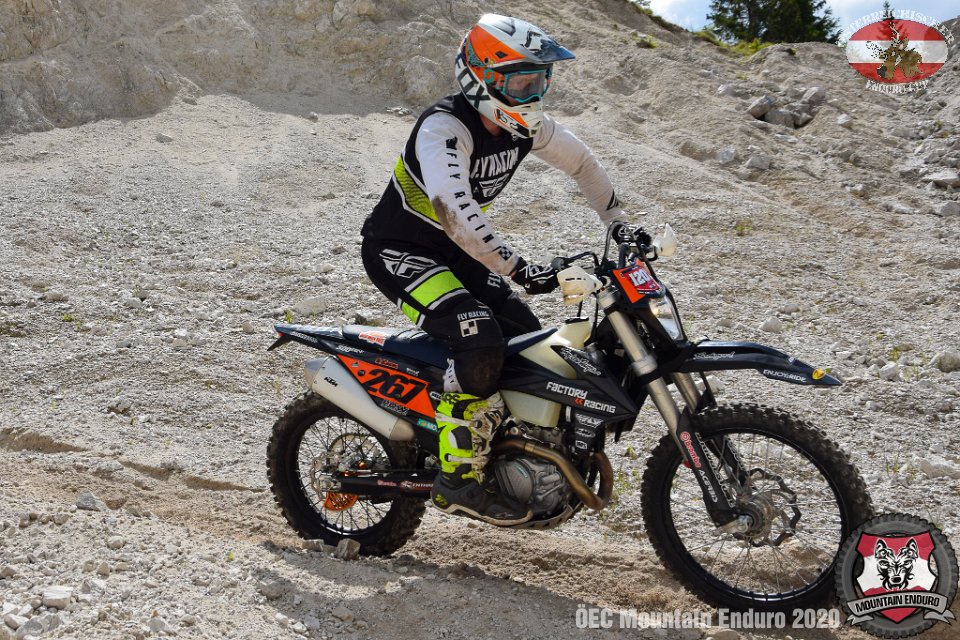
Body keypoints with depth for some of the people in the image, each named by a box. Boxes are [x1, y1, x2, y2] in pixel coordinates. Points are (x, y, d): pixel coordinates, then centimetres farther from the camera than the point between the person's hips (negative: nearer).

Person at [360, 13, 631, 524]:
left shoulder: (525, 126, -1)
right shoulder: (444, 126, -25)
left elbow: (582, 163, 14)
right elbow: (453, 210, -40)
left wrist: (620, 225, 12)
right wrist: (517, 267, -46)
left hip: (455, 252, 8)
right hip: (398, 250, -8)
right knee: (479, 336, -29)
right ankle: (458, 476, -20)